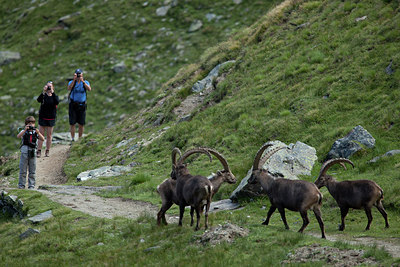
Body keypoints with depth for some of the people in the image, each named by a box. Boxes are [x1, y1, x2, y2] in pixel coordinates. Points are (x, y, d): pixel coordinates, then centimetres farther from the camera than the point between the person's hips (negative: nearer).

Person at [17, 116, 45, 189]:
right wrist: (25, 130, -27)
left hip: (32, 152, 2)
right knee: (23, 170, 0)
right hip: (24, 152, -2)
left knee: (32, 171, 4)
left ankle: (31, 185, 9)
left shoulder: (35, 132, 10)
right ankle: (21, 185, 6)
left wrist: (38, 132, -17)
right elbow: (18, 136, -16)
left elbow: (42, 139, -2)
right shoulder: (24, 132, 4)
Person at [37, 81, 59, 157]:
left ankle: (47, 151, 14)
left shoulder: (54, 96, 0)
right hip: (42, 117, 0)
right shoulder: (43, 95, -1)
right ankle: (39, 151, 3)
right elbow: (38, 100, -22)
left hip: (51, 118, 0)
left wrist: (52, 93, -25)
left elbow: (57, 102, -21)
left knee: (49, 135, 6)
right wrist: (44, 92, -32)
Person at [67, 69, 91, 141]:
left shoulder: (85, 82, 3)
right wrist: (74, 80, -28)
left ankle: (80, 139, 15)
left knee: (81, 124, 4)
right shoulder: (71, 82, 0)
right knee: (72, 124, -3)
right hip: (73, 105, -1)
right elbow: (69, 88, -21)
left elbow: (89, 89, -18)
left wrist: (82, 81, -26)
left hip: (82, 105, 1)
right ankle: (73, 139, 3)